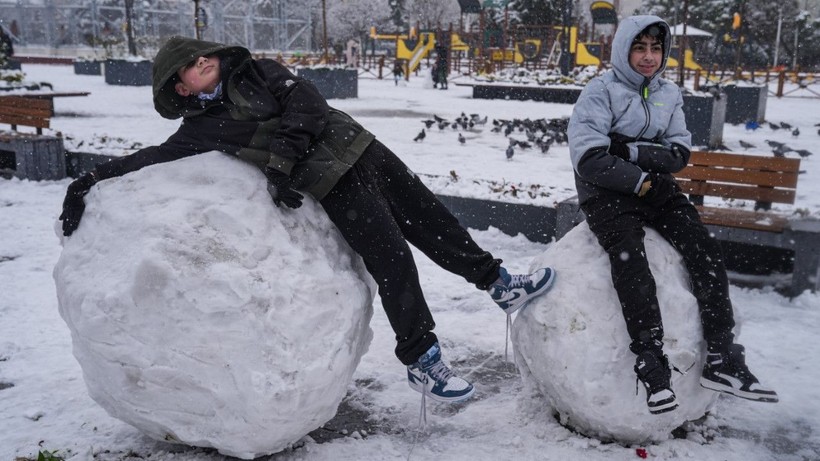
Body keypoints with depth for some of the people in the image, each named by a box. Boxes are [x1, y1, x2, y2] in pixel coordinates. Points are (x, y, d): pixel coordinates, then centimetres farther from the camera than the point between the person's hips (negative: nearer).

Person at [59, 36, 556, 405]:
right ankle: (423, 360, 2)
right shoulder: (202, 128, 2)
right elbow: (151, 158, 1)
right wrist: (87, 183, -9)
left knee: (430, 217, 6)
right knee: (393, 260, -10)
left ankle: (500, 283, 20)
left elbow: (304, 100, -2)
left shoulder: (255, 72, 10)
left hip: (361, 149, 4)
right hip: (333, 185, -4)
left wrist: (280, 160, -12)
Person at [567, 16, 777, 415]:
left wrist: (632, 150, -14)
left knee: (706, 250, -16)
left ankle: (721, 360, -15)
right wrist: (641, 181, -16)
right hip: (606, 192, -5)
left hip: (655, 186, 5)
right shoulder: (600, 93, -6)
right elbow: (589, 160, -15)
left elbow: (679, 154, 2)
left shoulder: (669, 94, 12)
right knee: (629, 256, -33)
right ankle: (652, 363, -31)